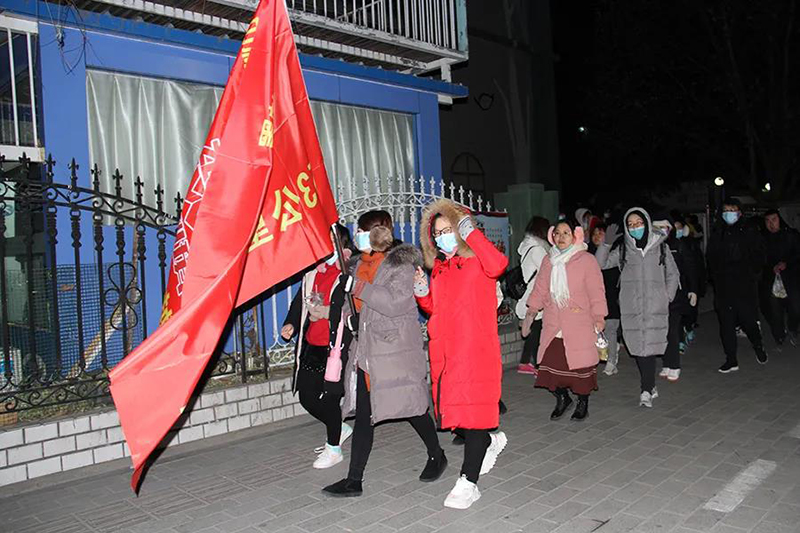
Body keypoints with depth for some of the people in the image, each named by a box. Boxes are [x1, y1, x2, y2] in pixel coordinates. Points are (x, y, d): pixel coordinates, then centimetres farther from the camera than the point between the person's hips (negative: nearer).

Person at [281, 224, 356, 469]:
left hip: (335, 347, -8)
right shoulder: (313, 272, 11)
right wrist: (291, 324, 5)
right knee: (306, 396, 12)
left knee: (328, 397, 1)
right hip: (311, 347, 8)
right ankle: (340, 429, 37)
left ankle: (334, 449, 24)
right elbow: (300, 301, 19)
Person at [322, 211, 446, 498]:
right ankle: (354, 480, 13)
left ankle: (436, 455, 35)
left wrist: (357, 286, -23)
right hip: (367, 352, 7)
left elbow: (394, 302, -25)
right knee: (363, 415, 6)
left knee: (413, 408, 9)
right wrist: (353, 316, 7)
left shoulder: (400, 264, -10)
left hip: (396, 352, -7)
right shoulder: (363, 264, 12)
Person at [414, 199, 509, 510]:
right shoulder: (438, 267, 14)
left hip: (477, 350, -7)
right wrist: (423, 293, 1)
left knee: (472, 412, -3)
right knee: (452, 410, 14)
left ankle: (468, 483, 9)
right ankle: (491, 441, 42)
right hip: (445, 352, 7)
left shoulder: (476, 260, -5)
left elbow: (498, 265, -30)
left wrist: (472, 233, -23)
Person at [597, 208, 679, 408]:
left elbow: (672, 274, 16)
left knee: (649, 347, -10)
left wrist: (667, 297, 7)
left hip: (655, 307, -1)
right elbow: (601, 264, 1)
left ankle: (646, 391, -3)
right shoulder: (623, 250, 9)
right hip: (631, 308, 1)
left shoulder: (660, 247, 8)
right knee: (638, 348, 4)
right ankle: (651, 387, 20)